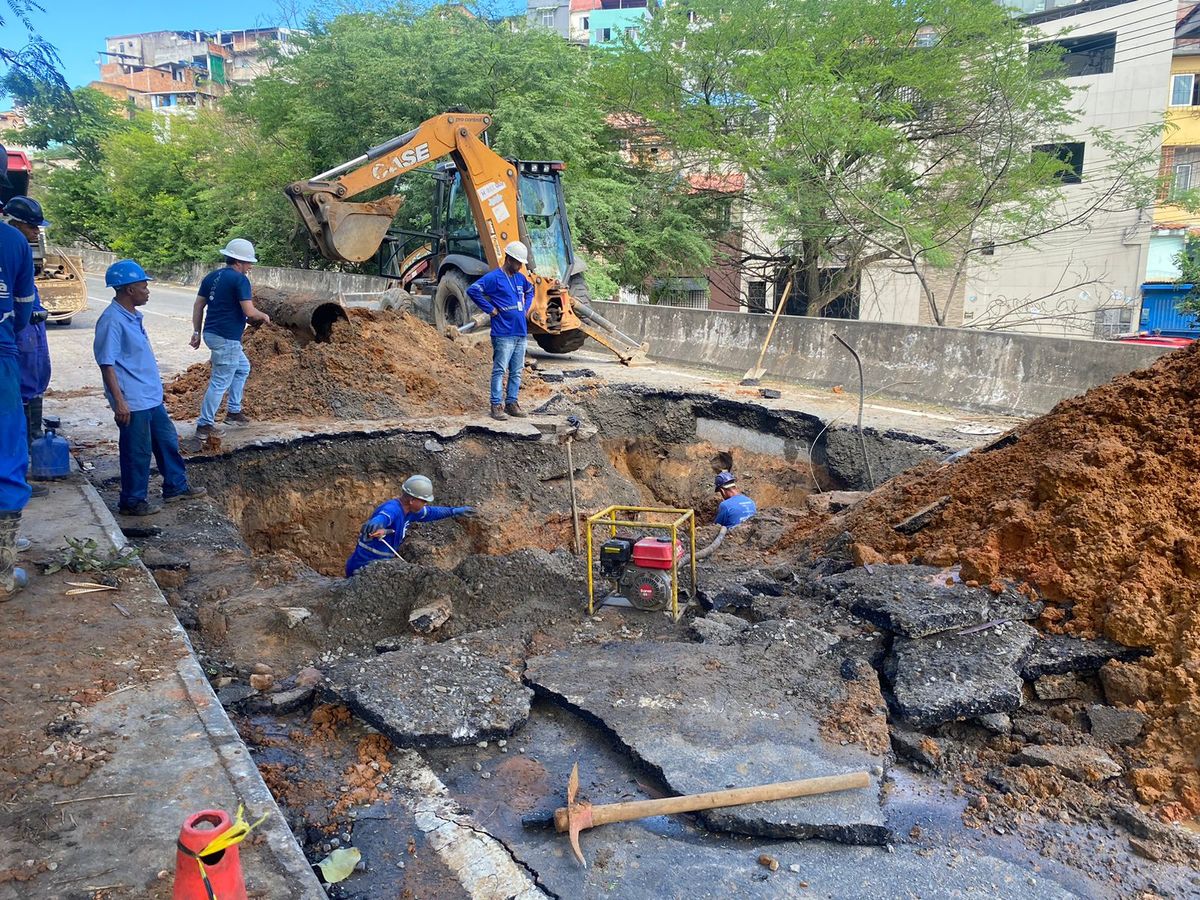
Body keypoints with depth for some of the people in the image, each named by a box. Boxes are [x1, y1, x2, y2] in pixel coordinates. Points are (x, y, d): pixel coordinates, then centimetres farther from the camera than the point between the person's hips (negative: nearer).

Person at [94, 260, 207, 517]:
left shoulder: (132, 316, 10)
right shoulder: (112, 320, -19)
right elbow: (106, 364, -20)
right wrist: (119, 401, -23)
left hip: (151, 397, 10)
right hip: (132, 402, -10)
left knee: (168, 441, 18)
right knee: (137, 452, 2)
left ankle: (176, 487, 32)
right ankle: (132, 502, 16)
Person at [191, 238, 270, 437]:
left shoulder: (212, 276, 11)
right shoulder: (240, 279, -14)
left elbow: (198, 306, 12)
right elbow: (249, 311, -20)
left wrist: (197, 332, 17)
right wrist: (263, 316, 0)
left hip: (211, 333, 9)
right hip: (227, 338, -9)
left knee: (242, 368, 25)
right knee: (220, 382, -2)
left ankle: (234, 411, 29)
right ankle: (205, 425, 3)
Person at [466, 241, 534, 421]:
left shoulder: (520, 278, 14)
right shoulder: (494, 277, -9)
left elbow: (530, 290, 35)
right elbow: (472, 290, -19)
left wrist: (526, 307, 18)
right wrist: (489, 308, -16)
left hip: (521, 333, 7)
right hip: (503, 334, -7)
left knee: (516, 371, 10)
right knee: (500, 370, -5)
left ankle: (511, 403, 19)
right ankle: (496, 406, -1)